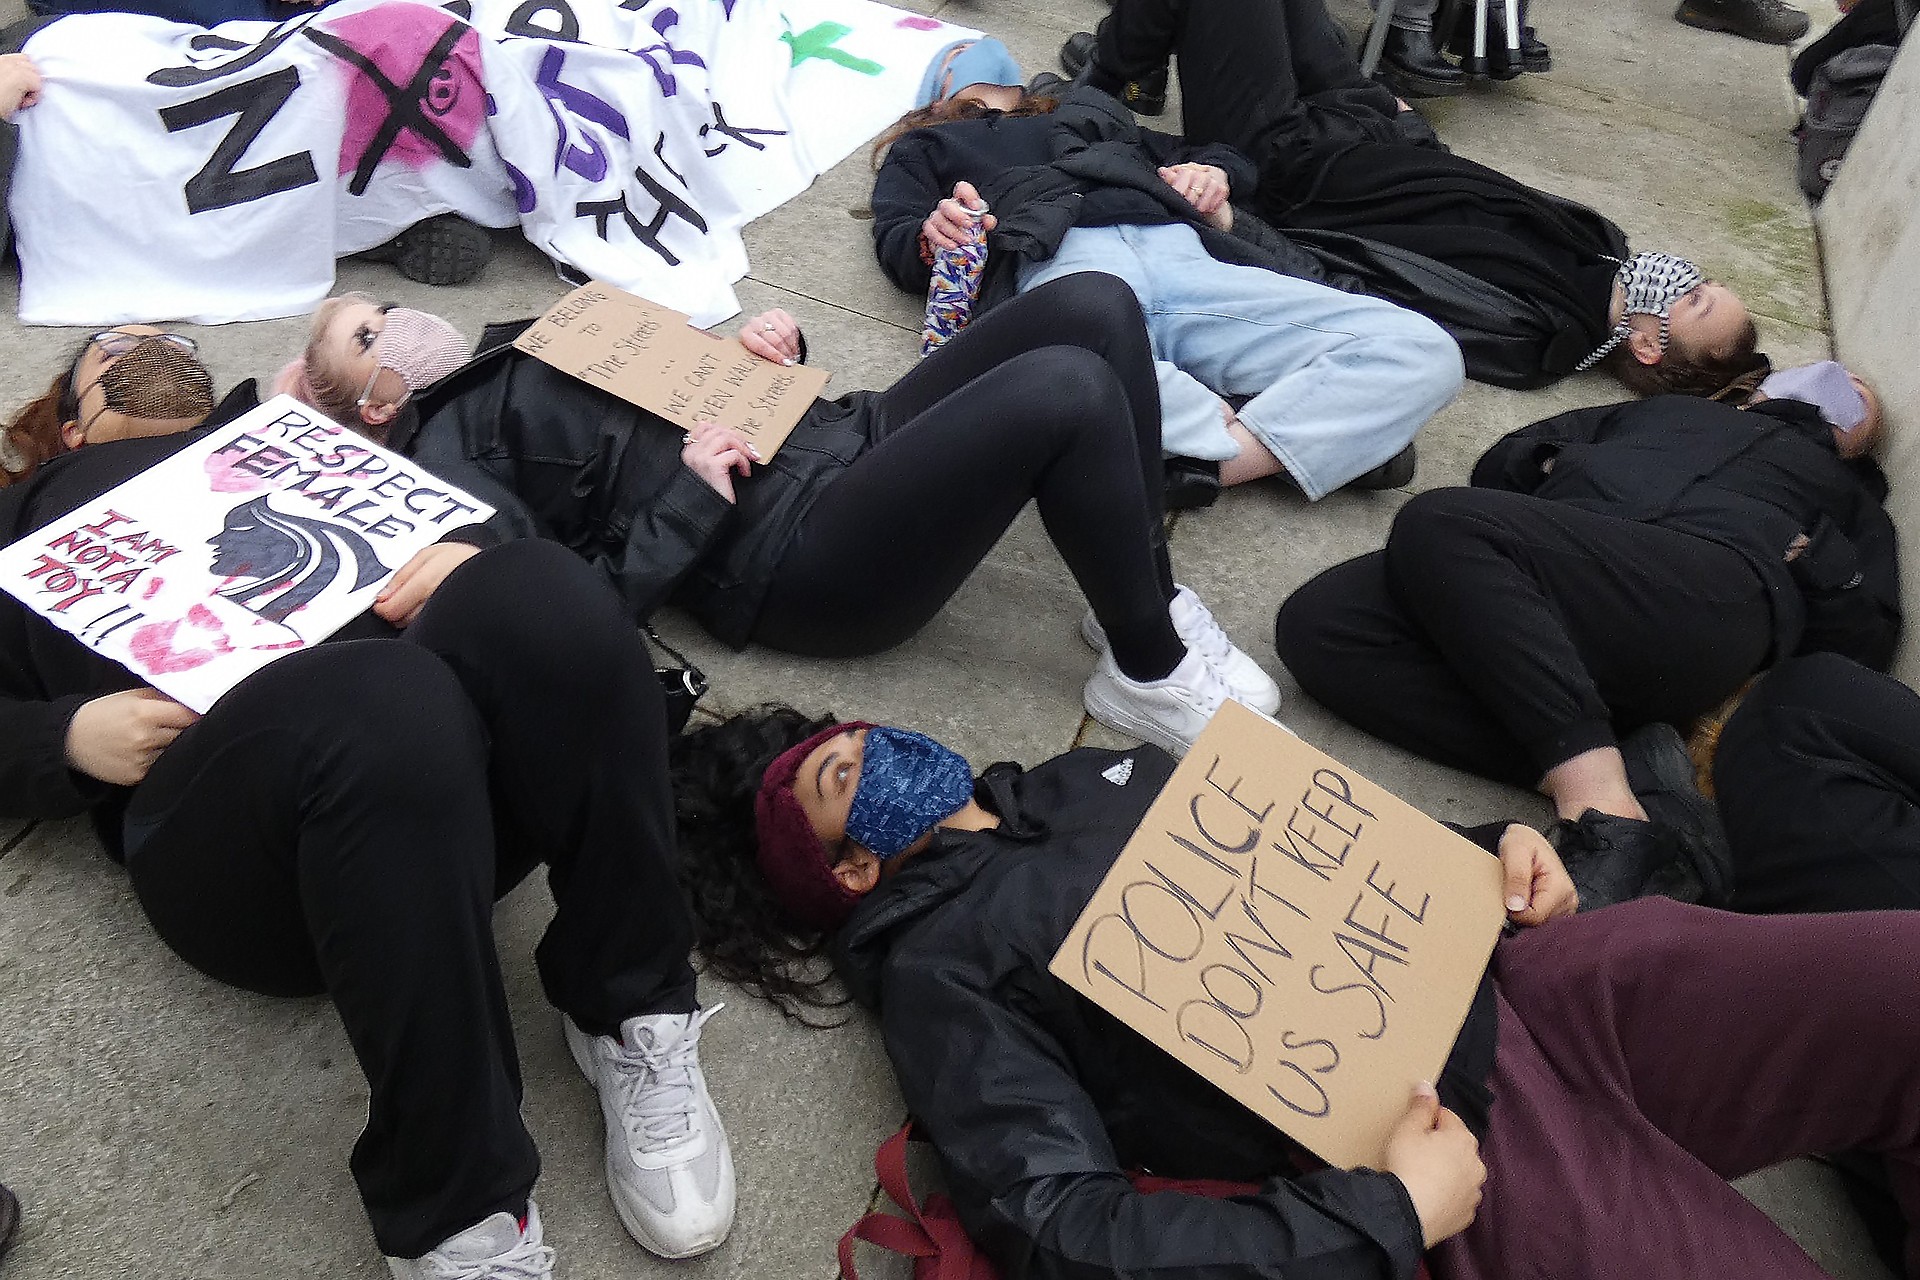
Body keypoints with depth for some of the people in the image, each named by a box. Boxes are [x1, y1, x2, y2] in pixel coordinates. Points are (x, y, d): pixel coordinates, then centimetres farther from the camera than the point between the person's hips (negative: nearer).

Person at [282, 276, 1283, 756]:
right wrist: (690, 498, -16)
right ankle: (1152, 672, -9)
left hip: (843, 435, 9)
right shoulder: (447, 460, 2)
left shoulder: (517, 349, 26)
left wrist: (767, 343, 7)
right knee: (1068, 391, -28)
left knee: (1093, 304, -7)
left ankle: (1143, 594, 3)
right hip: (798, 553, -9)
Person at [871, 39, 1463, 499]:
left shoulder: (1090, 110, 44)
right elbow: (896, 243, 15)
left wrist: (1213, 174, 16)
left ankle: (1211, 461, -29)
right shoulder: (924, 147, 34)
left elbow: (1214, 158, 42)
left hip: (1183, 256, 4)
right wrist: (934, 238, -9)